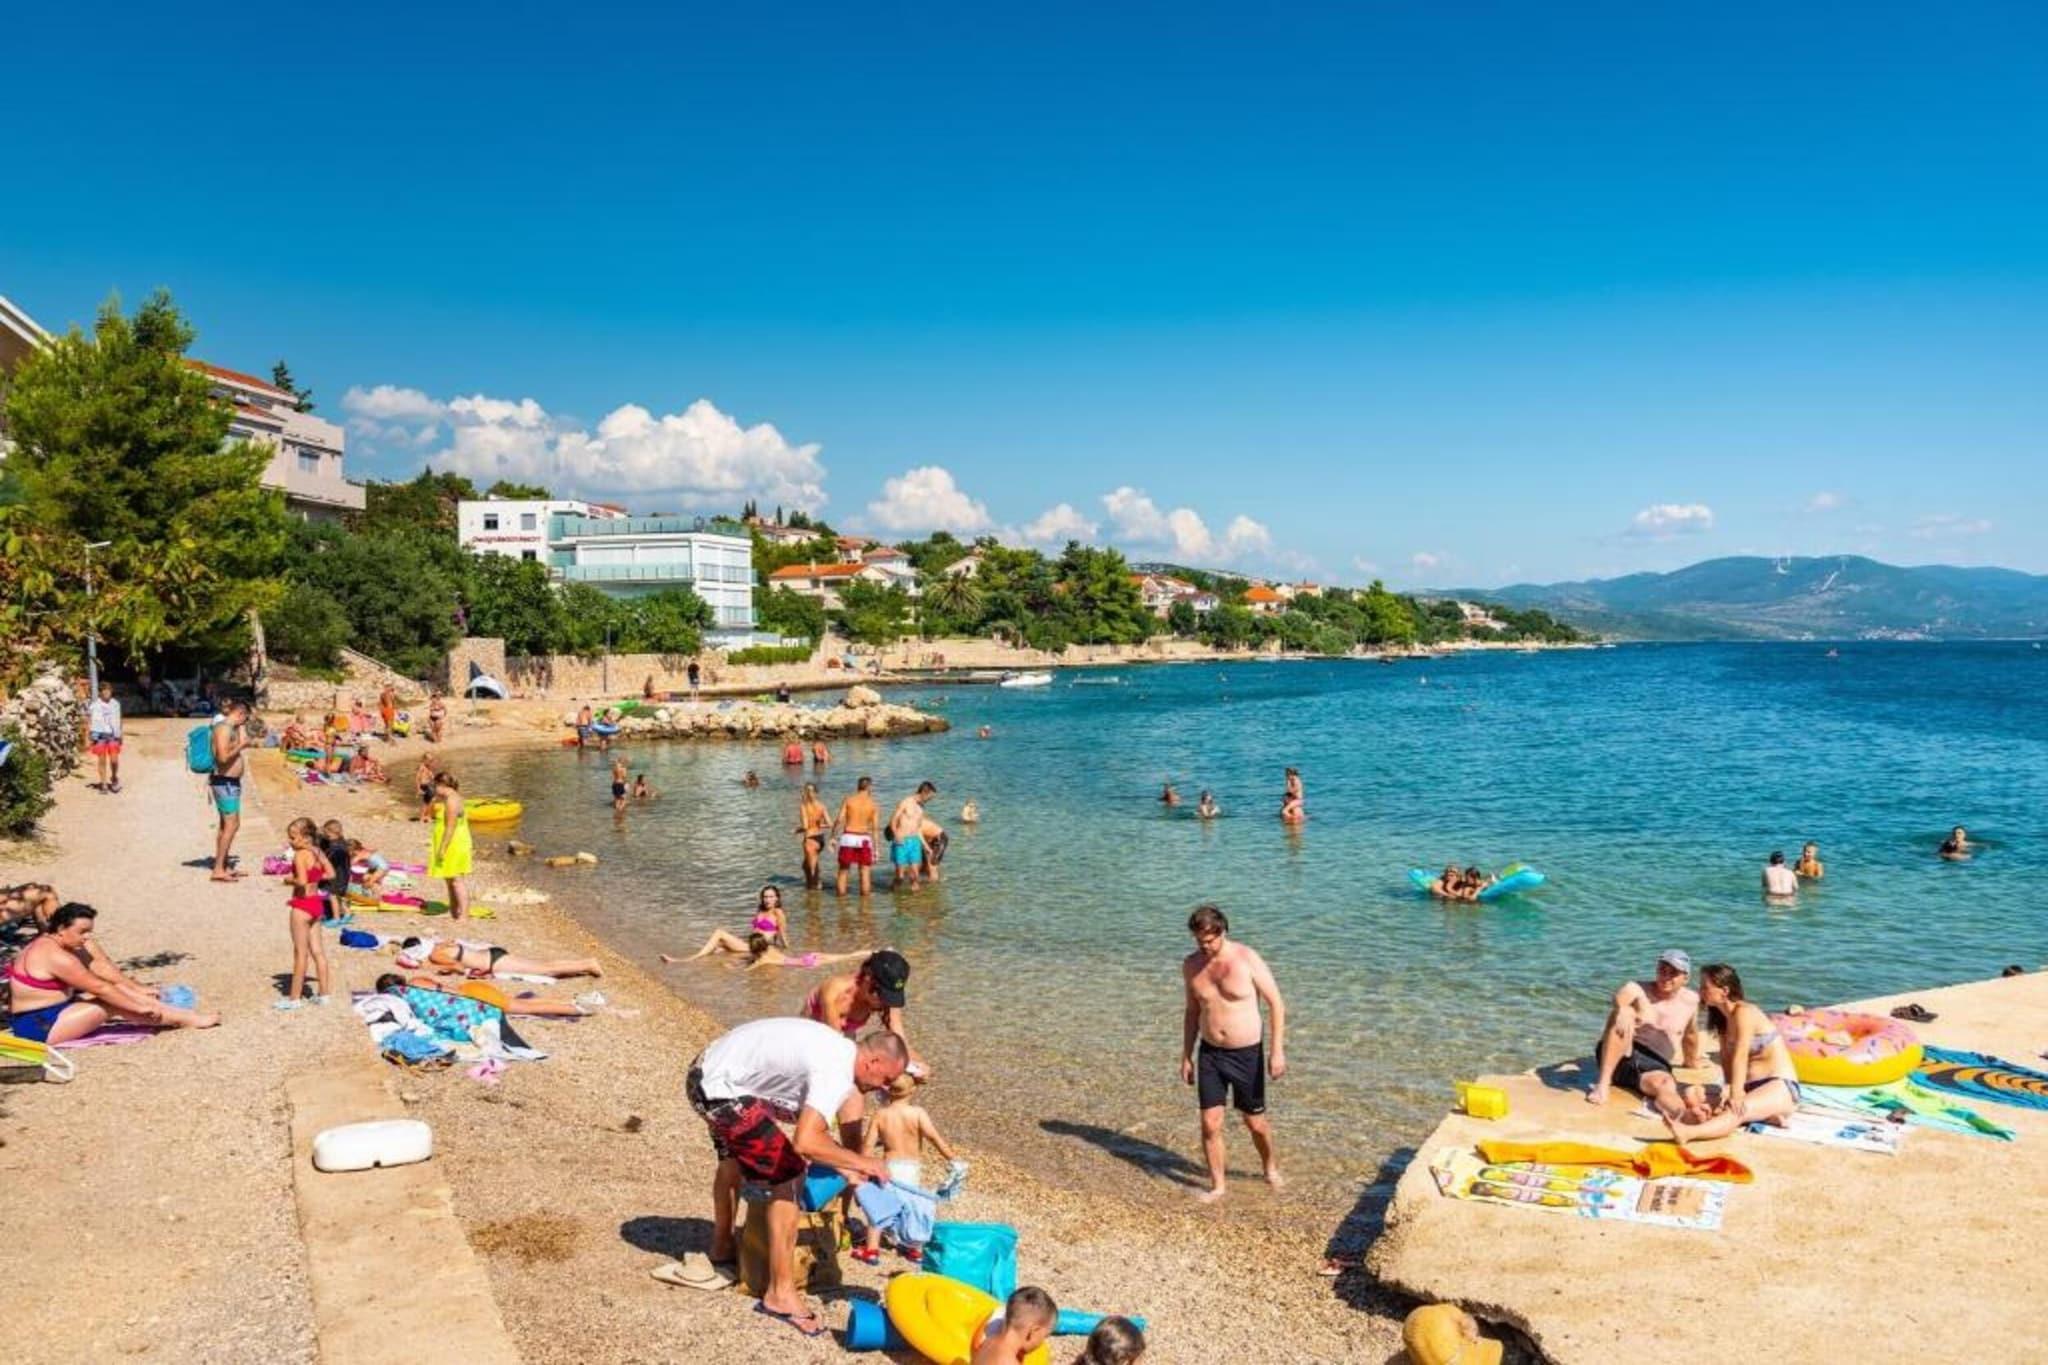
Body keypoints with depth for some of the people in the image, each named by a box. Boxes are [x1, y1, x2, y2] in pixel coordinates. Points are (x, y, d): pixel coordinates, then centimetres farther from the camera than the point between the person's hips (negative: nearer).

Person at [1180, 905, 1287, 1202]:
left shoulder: (1247, 960, -15)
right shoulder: (1191, 965, -2)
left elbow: (1277, 1004, -10)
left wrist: (1277, 1051, -16)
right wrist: (1186, 1056, 11)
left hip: (1248, 1054, -3)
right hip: (1210, 1054, 3)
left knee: (1255, 1122, 10)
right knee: (1210, 1124, -1)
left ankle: (1270, 1166, 38)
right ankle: (1216, 1186, 15)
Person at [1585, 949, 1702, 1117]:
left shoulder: (1691, 1000, 9)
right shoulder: (1637, 989, -4)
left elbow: (1690, 1034, 28)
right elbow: (1620, 997, -29)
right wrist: (1623, 1009, -53)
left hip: (1654, 1067, 2)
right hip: (1620, 1057, -2)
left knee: (1665, 1084, -35)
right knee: (1623, 1014, -32)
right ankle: (1602, 1083, -36)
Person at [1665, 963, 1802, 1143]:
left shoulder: (1744, 1013, -12)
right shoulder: (1723, 1018, 14)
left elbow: (1740, 1056, -23)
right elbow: (1727, 1058, 1)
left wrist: (1736, 1095, -33)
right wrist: (1729, 1090, -17)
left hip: (1781, 1088, -8)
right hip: (1751, 1087, 8)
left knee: (1739, 1111, -38)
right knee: (1693, 1098, -17)